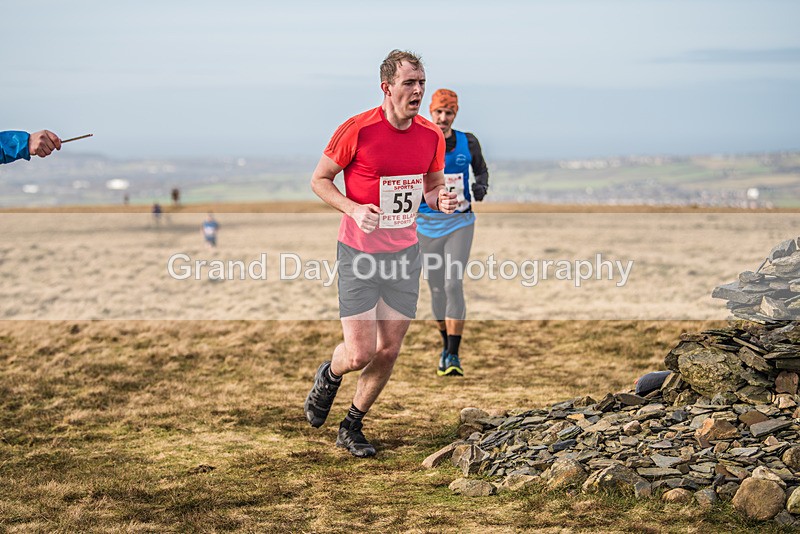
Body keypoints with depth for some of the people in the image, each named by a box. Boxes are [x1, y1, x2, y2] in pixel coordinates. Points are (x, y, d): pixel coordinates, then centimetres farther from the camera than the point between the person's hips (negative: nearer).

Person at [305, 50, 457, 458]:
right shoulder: (357, 130, -14)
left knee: (389, 351, 6)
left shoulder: (432, 136, 0)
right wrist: (354, 209, -21)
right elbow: (319, 179, -5)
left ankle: (352, 428, 26)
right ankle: (329, 376, 28)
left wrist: (441, 199, -9)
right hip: (359, 253, -5)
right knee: (360, 353, -9)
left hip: (405, 252, 5)